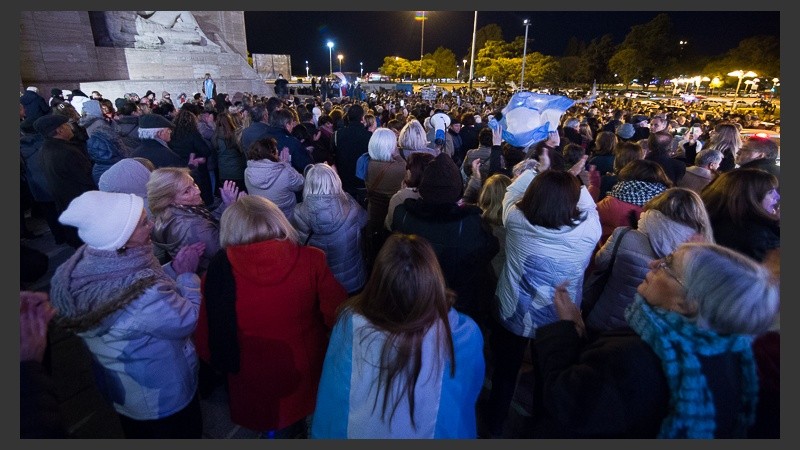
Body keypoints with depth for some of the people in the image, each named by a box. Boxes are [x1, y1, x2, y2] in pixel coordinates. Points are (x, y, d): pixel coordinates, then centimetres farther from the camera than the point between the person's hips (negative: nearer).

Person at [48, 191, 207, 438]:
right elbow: (186, 321, -24)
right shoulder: (145, 296, -43)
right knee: (184, 433, 24)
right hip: (163, 395, -7)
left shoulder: (83, 266, -18)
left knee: (137, 433, 35)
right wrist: (187, 273, -13)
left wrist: (173, 269, -7)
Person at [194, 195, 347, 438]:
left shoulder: (219, 270, -21)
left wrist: (224, 363, 11)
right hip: (305, 373, 1)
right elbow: (339, 317, -15)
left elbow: (204, 338, -10)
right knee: (295, 425, 32)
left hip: (252, 384, 0)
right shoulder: (310, 260, -22)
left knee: (270, 427, 31)